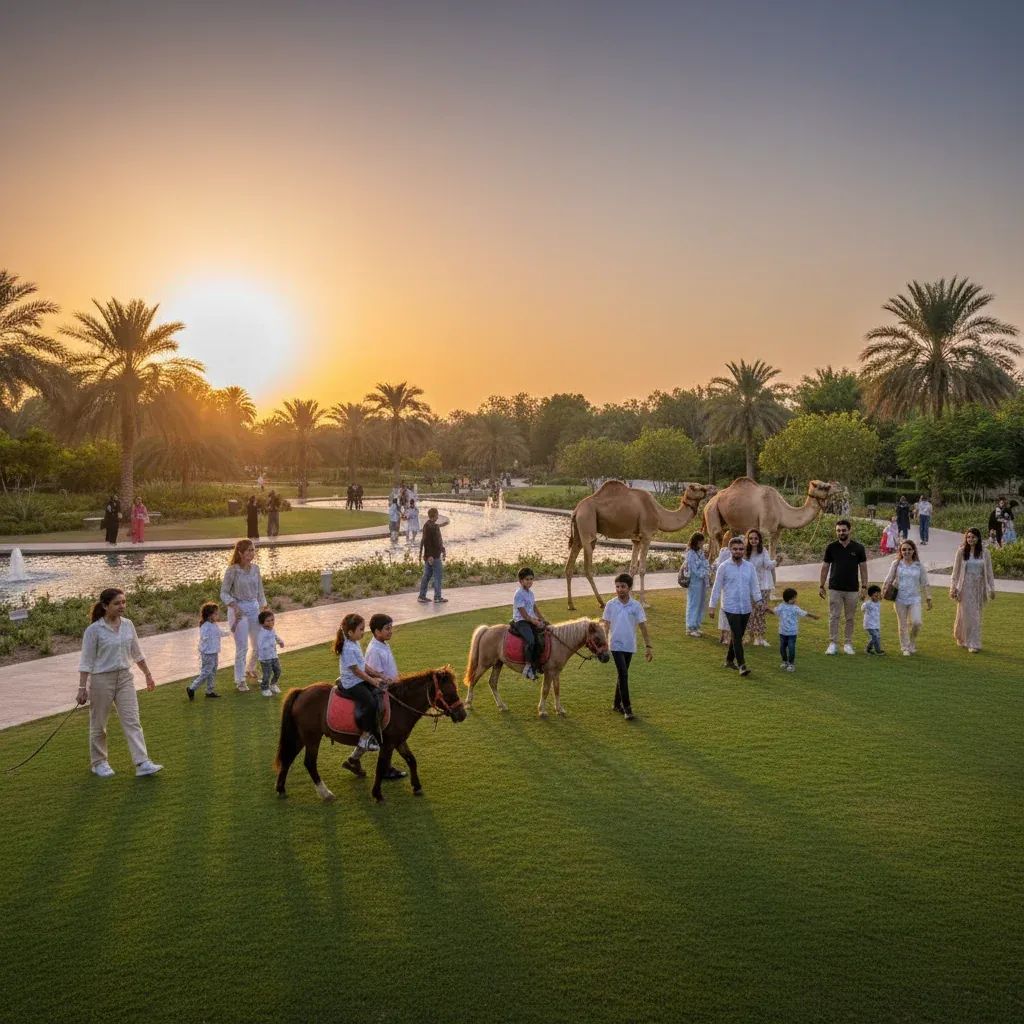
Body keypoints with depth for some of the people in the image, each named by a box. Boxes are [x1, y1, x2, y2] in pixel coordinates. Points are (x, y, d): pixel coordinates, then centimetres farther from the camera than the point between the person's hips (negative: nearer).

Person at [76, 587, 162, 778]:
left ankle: (142, 763, -6)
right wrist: (82, 687, -14)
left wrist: (148, 674, 15)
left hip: (125, 678, 4)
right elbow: (86, 661, -11)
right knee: (98, 724, 10)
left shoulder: (128, 625, 2)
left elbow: (136, 653, 13)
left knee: (132, 721, -3)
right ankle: (98, 763, 27)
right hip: (102, 679, -4)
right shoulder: (94, 630, -13)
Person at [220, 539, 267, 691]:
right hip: (238, 609, -5)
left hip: (254, 608, 6)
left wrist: (264, 609, 10)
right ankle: (239, 681, 11)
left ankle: (250, 670, 41)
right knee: (242, 647, -4)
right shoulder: (233, 570, -13)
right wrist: (234, 606, -25)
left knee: (258, 644, 14)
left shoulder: (255, 568, 2)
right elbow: (224, 593, -10)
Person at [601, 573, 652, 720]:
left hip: (630, 646, 2)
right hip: (616, 645, -2)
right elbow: (606, 626, 0)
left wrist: (648, 646, -3)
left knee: (621, 675, 15)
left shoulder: (636, 605, -4)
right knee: (623, 675, -10)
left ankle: (617, 704, 29)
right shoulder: (611, 605, -4)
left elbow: (643, 626, -1)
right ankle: (627, 708, -7)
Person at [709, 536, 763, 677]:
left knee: (737, 636, 12)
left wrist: (759, 603, -3)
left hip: (746, 608, 4)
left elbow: (754, 587, 8)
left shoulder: (750, 567, 6)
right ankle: (742, 665, -11)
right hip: (731, 607, -4)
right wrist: (713, 606, -3)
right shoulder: (724, 567, -4)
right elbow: (717, 587, -2)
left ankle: (729, 660, 27)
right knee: (737, 636, -10)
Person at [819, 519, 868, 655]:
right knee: (834, 617, 0)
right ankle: (833, 644, 5)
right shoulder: (831, 547, 0)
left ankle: (848, 644, 16)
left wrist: (864, 587, -4)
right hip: (834, 589, 0)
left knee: (849, 618, 8)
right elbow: (825, 567, 5)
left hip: (852, 589, 0)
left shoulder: (858, 547, -2)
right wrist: (821, 585, 2)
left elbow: (863, 567, 2)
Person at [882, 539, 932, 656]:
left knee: (916, 622, -12)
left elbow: (925, 583, 7)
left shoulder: (919, 565, 3)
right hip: (900, 599, 0)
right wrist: (884, 591, -4)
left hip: (914, 598, 0)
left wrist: (928, 599, 6)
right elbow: (889, 579, 5)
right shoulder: (896, 564, 1)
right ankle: (905, 648, 17)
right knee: (903, 625, 5)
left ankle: (912, 642, 15)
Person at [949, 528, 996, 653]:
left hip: (979, 586, 2)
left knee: (976, 615, 8)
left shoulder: (984, 552, 0)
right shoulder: (961, 551, -4)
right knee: (966, 613, -3)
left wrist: (992, 588, 3)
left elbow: (989, 571, 4)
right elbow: (956, 571, 0)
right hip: (966, 586, -2)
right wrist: (953, 587, -4)